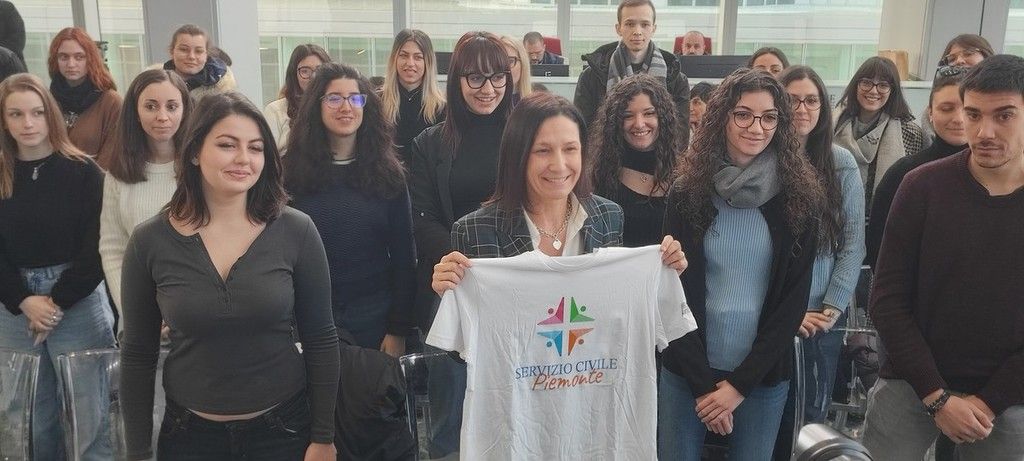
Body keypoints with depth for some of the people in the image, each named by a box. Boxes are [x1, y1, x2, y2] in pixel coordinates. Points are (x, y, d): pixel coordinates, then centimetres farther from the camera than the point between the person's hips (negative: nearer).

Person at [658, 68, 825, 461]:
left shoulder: (799, 196, -4)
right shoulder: (687, 192, -5)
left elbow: (794, 300, -5)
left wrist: (740, 383, -10)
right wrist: (702, 381, -10)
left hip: (764, 373, 0)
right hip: (687, 370, 0)